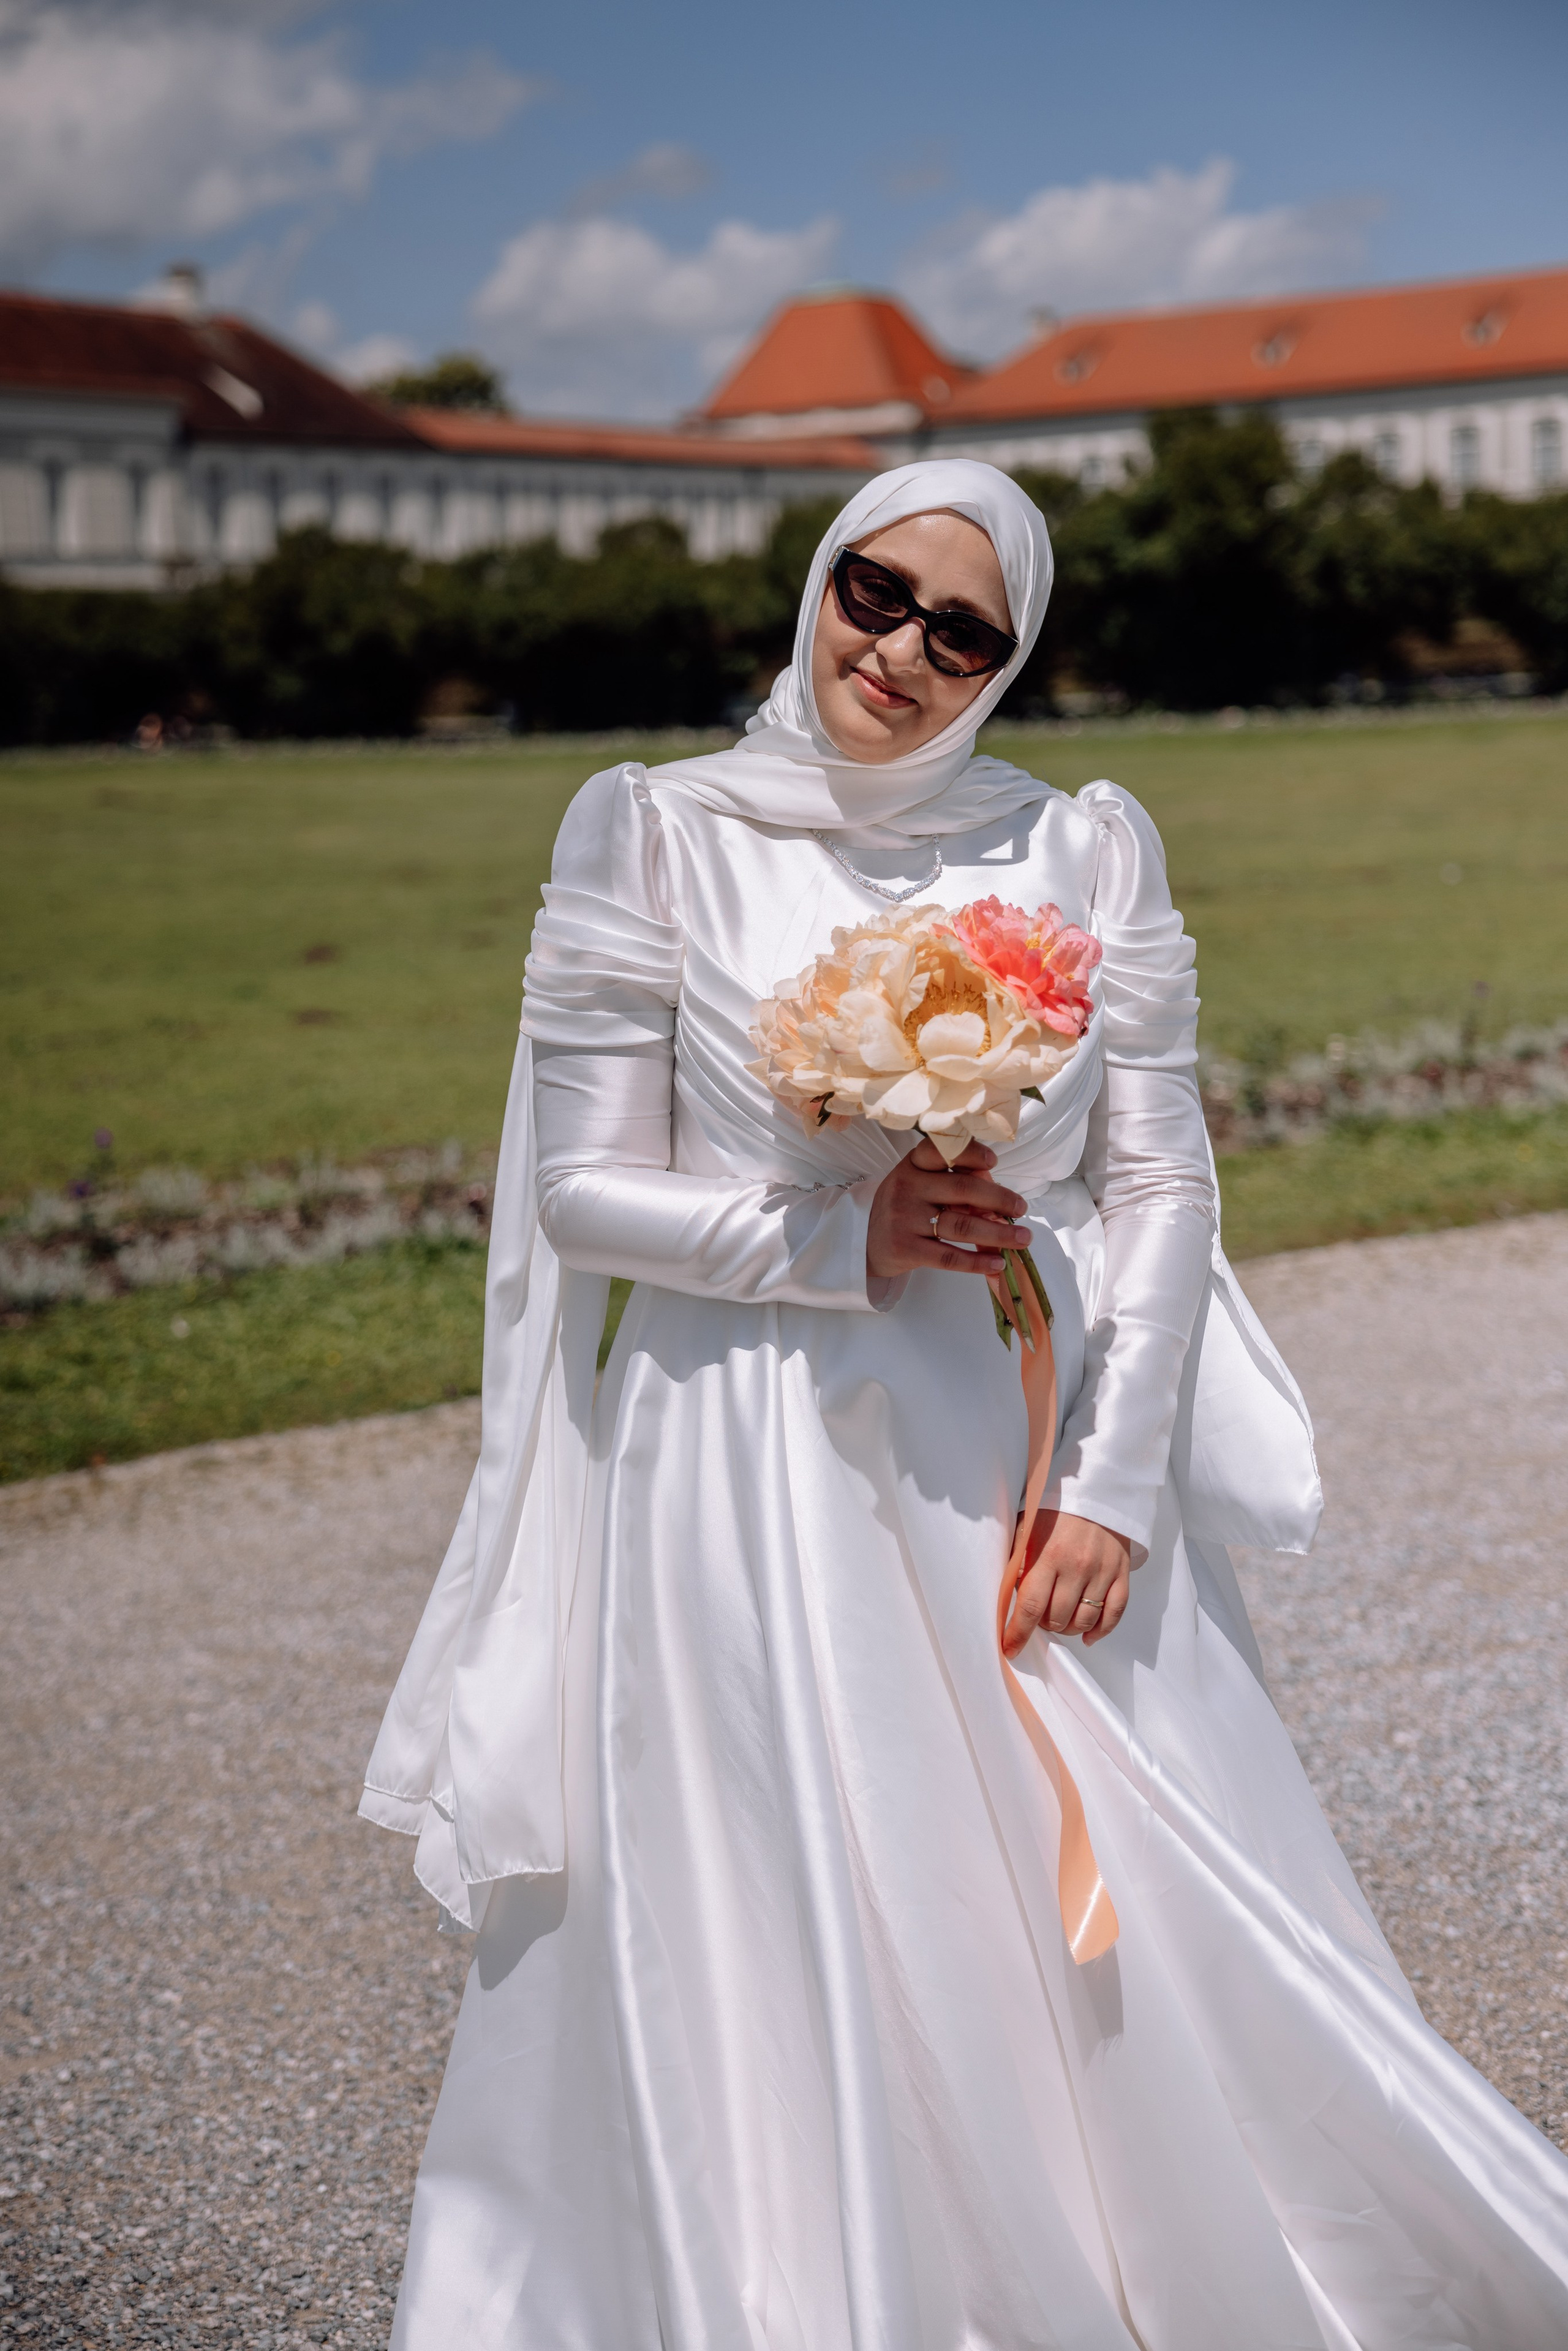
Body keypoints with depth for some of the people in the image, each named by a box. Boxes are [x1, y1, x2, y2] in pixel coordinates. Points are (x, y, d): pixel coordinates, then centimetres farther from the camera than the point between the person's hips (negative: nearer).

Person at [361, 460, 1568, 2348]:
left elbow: (1159, 1183, 2)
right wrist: (845, 1242, -15)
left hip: (1032, 1463, 2)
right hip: (757, 1474, -2)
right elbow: (584, 1187, -3)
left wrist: (1115, 1481, -7)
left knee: (1129, 1943, 10)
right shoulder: (653, 832, -2)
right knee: (777, 1987, 4)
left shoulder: (1084, 845, 3)